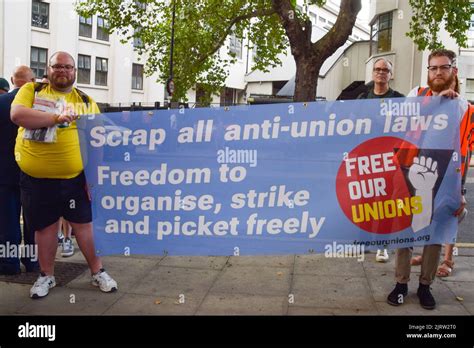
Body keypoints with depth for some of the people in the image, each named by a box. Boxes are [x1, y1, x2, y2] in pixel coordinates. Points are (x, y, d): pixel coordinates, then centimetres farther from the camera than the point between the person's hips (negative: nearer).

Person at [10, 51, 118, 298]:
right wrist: (56, 117, -21)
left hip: (74, 177, 0)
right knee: (44, 227, 12)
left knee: (84, 224, 6)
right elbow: (17, 114, -14)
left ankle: (98, 272, 22)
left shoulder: (87, 102, 6)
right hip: (35, 178, 0)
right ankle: (46, 276, 30)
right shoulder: (31, 90, 5)